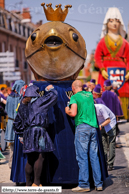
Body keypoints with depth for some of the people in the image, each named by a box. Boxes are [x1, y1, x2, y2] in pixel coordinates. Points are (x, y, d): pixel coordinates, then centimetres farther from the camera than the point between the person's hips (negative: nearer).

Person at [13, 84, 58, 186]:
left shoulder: (22, 105, 17)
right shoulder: (38, 101, -1)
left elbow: (17, 123, 21)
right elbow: (53, 96, 2)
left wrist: (22, 132, 29)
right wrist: (51, 89, 22)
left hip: (27, 132, 7)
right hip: (38, 131, -7)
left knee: (31, 159, 11)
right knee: (40, 157, -5)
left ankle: (28, 183, 12)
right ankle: (36, 183, -8)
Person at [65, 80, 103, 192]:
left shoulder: (75, 97, -2)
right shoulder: (89, 95, 17)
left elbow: (73, 113, -13)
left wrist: (67, 111, 8)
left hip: (82, 126, -6)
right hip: (93, 127, 6)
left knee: (82, 156, -5)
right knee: (94, 156, 8)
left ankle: (84, 184, -7)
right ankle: (98, 184, 7)